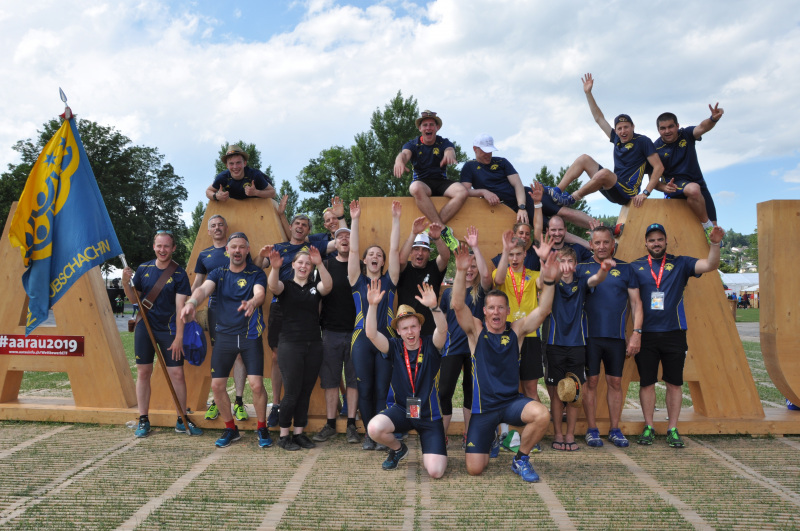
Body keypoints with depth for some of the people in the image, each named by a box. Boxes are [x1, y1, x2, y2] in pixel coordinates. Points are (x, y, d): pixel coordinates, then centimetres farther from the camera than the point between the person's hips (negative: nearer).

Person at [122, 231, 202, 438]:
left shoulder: (179, 274, -5)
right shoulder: (143, 269, 4)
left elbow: (180, 306, -10)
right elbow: (134, 298, 10)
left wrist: (179, 337, -15)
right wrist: (126, 283, -9)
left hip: (168, 329, -2)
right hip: (144, 327, 2)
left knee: (177, 374, -2)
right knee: (143, 373, 6)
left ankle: (182, 421, 11)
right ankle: (143, 420, 18)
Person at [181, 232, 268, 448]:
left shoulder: (256, 273, -3)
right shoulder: (218, 273, 4)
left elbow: (260, 293, -23)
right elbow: (204, 288, -16)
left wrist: (252, 303, -48)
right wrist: (192, 302, -39)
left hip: (250, 335, -3)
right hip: (224, 335, 3)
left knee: (256, 384, -10)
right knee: (217, 385, 2)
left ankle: (261, 428, 14)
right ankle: (231, 429, 24)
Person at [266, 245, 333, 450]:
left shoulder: (315, 287, 9)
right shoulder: (286, 285, 2)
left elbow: (328, 286, -14)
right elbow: (273, 286, -21)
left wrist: (320, 264, -32)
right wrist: (275, 268, -43)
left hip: (314, 346, 4)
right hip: (291, 345, -3)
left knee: (306, 392, 9)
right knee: (292, 393, -3)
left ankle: (299, 433, 20)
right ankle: (283, 435, 11)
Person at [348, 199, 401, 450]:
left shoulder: (389, 281, 9)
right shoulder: (357, 281, 8)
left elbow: (394, 250, 3)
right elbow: (353, 250, 0)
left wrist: (396, 219, -2)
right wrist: (355, 220, -5)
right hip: (362, 339, 0)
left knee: (382, 389, 1)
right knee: (365, 389, 3)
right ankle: (368, 434, 16)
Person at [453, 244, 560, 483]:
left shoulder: (516, 330, 1)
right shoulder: (476, 330, -4)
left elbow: (542, 310, -10)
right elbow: (458, 305, -19)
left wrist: (549, 280, -24)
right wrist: (461, 272, -31)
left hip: (512, 402, 1)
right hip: (483, 406, -1)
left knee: (542, 415, -32)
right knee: (474, 469, -3)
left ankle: (521, 459, -1)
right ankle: (489, 435, 34)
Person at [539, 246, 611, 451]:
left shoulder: (581, 283, 6)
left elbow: (595, 280, -16)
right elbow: (541, 283, -24)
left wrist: (604, 269, -39)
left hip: (577, 344, 2)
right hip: (555, 344, -2)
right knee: (556, 392, 4)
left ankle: (570, 435, 17)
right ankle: (557, 434, 15)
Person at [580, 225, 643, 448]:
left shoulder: (625, 269, 7)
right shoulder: (582, 268, 4)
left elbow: (636, 303, 7)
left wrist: (636, 332, -2)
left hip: (616, 337, 1)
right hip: (589, 336, -1)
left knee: (615, 382, 8)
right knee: (591, 382, 3)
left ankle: (615, 430, 21)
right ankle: (592, 430, 15)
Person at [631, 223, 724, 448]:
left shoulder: (680, 264, 5)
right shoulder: (635, 267, 3)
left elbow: (710, 265, -6)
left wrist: (715, 244, -22)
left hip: (674, 334, 1)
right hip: (646, 335, 0)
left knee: (674, 383, 7)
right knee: (646, 383, 6)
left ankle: (672, 430, 19)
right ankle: (648, 428, 19)